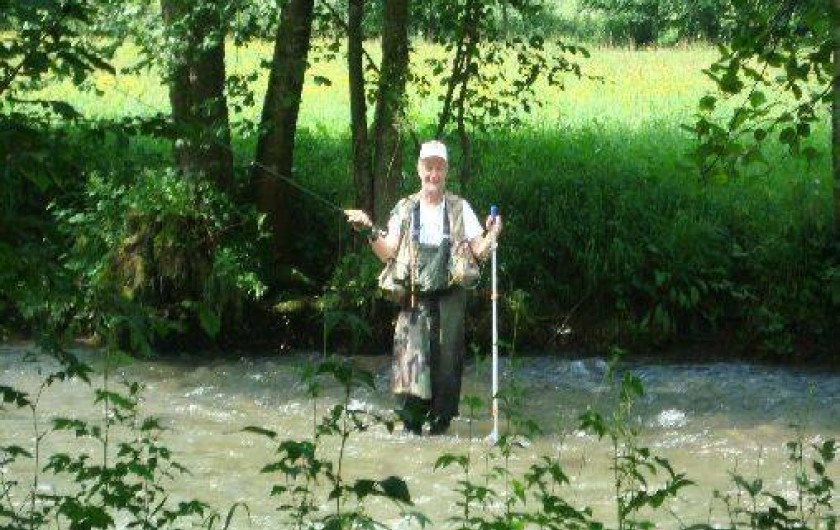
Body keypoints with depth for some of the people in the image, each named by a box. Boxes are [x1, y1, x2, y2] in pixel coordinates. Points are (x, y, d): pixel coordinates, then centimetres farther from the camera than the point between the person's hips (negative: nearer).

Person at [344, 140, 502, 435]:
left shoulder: (459, 209, 7)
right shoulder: (405, 209, 9)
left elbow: (479, 252, 4)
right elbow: (387, 254, 4)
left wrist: (492, 236, -15)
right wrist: (370, 232, -11)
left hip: (450, 298, 0)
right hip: (415, 297, 0)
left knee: (447, 361, -3)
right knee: (412, 358, -8)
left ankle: (440, 421, 6)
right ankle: (411, 424, -2)